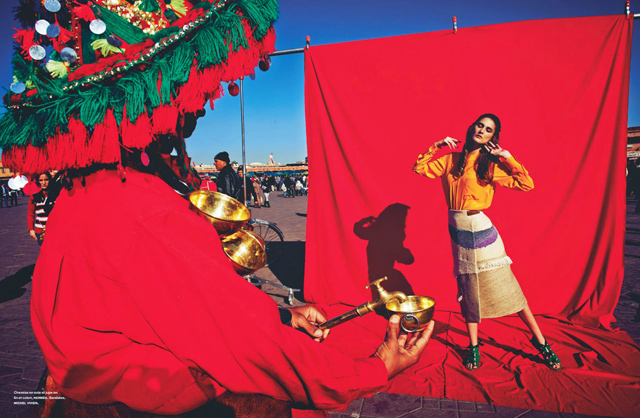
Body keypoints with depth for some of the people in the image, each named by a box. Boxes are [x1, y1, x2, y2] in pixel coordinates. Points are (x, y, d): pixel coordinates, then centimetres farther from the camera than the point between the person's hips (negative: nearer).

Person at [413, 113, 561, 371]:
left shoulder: (492, 165, 1)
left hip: (483, 230, -2)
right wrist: (436, 146, -2)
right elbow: (418, 168, 5)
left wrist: (507, 156, -8)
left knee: (506, 286, 1)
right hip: (458, 232, 2)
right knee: (468, 289, 10)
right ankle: (473, 347, 23)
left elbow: (527, 184, -7)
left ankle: (539, 340, 20)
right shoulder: (451, 160, 7)